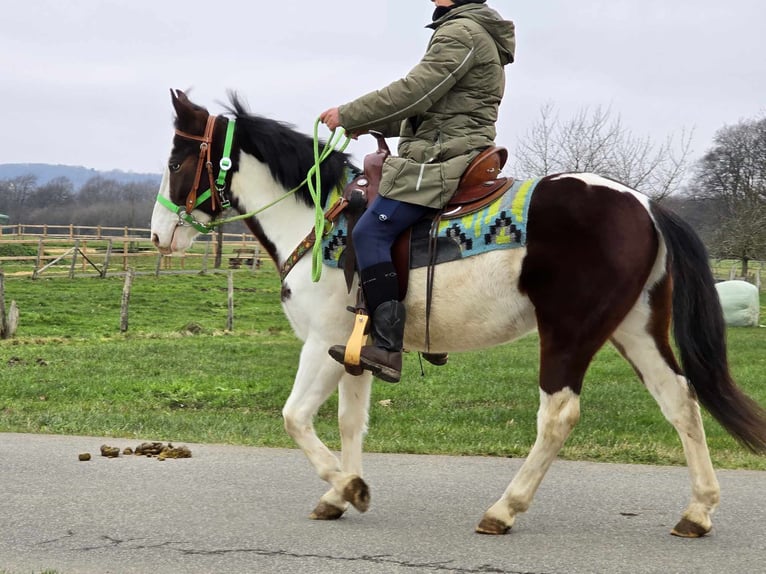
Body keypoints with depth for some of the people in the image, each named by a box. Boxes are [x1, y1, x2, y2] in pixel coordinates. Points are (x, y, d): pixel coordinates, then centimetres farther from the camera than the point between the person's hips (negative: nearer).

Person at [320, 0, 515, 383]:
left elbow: (415, 91, -19)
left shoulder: (462, 32, -11)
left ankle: (387, 348, -23)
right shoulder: (467, 32, 23)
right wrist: (370, 123, 17)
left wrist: (349, 115, -11)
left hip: (441, 160, -11)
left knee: (371, 232, -15)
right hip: (449, 156, 11)